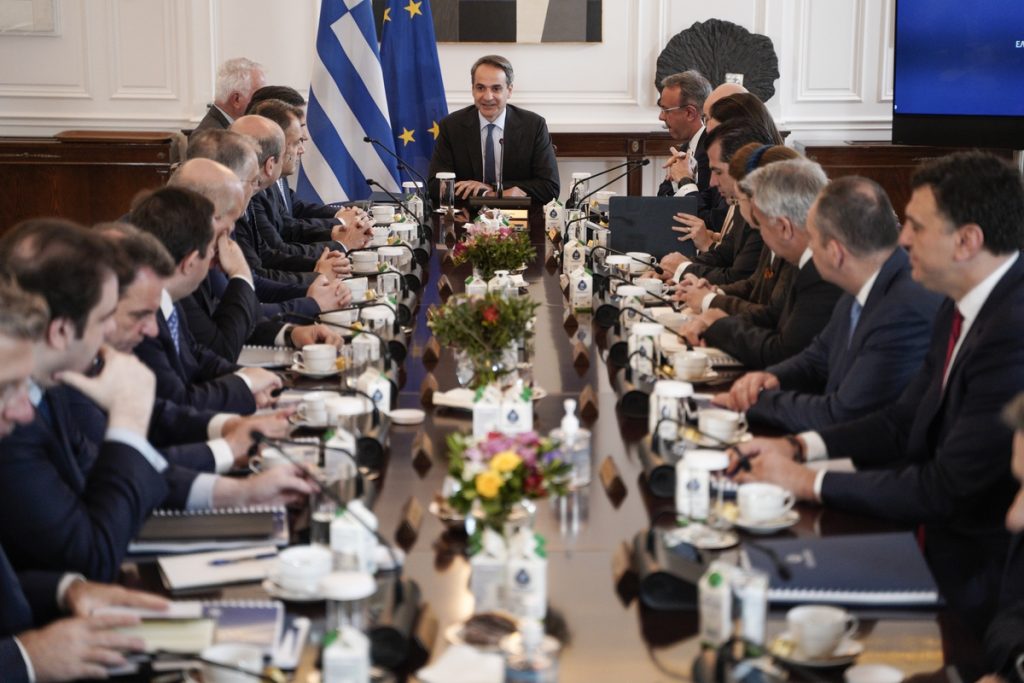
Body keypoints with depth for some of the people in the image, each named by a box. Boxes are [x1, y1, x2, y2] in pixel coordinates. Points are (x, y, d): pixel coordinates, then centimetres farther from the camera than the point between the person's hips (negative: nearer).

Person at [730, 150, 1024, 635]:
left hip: (974, 577, -8)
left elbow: (948, 490, -24)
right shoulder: (962, 308, 4)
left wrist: (810, 482, -15)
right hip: (940, 537, 8)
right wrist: (799, 447, 0)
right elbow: (903, 422, 13)